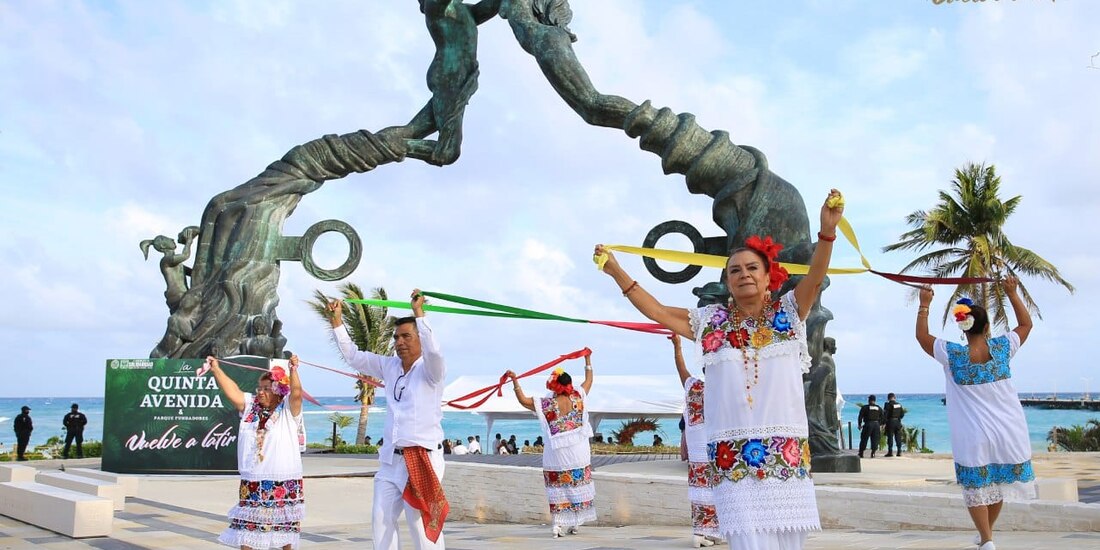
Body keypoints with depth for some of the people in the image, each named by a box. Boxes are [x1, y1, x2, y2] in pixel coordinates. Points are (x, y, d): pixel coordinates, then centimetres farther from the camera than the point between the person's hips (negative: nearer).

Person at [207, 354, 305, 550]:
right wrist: (216, 370, -13)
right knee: (247, 523, 8)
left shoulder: (288, 409, -4)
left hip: (283, 482, -4)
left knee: (284, 525, 6)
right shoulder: (251, 405, 8)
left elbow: (296, 393, -22)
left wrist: (293, 370, -38)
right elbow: (232, 392, -3)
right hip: (252, 481, 4)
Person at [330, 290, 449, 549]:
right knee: (381, 521, 8)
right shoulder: (389, 366, 12)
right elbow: (353, 356, 16)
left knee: (422, 524, -9)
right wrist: (337, 322, 9)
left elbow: (433, 351, -28)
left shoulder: (431, 370, -6)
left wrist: (419, 313, -31)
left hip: (422, 459, -7)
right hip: (390, 459, 7)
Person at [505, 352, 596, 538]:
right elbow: (589, 381, 12)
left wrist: (515, 381, -7)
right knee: (578, 486, 12)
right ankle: (574, 524, 18)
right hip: (578, 454, 2)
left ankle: (557, 525, -1)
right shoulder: (577, 397, -3)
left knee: (557, 489, 4)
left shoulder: (546, 404, -9)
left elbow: (523, 400, -9)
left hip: (556, 455, -2)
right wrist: (588, 359, 21)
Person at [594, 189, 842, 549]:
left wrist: (827, 230, -24)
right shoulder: (711, 322, 12)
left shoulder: (788, 312, 8)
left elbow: (815, 277, -8)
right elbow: (656, 310, 15)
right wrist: (616, 272, 12)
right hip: (732, 458, 0)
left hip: (787, 455, 0)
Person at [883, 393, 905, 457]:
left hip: (890, 422, -5)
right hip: (898, 422, 5)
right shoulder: (899, 405, 6)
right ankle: (899, 451, 8)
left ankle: (890, 452, -3)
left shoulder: (888, 405, -10)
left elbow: (885, 414, -11)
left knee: (890, 437, -1)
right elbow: (902, 414, 10)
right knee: (898, 437, 8)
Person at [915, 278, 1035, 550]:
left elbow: (922, 335, 4)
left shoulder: (953, 354, -10)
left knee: (977, 487, 3)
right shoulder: (1001, 347, -6)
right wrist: (1012, 294, 16)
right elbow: (1026, 324, 12)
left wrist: (924, 305, 8)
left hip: (974, 437, -3)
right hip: (1008, 431, 3)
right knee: (998, 484, 17)